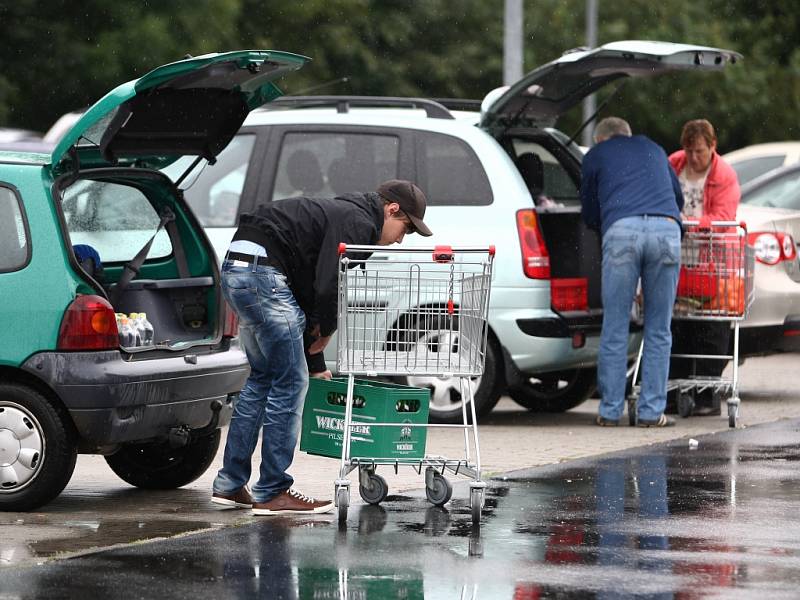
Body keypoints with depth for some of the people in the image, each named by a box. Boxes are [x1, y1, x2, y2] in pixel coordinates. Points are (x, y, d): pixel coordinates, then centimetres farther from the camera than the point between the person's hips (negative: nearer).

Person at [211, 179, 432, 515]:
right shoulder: (358, 223, -7)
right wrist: (327, 330, 3)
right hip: (261, 273, -11)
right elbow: (328, 288, -18)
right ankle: (272, 493, 0)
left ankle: (230, 486, 22)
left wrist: (316, 362, 29)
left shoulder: (341, 213, 25)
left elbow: (311, 290, 29)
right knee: (290, 382, -3)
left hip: (236, 270, 11)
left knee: (263, 377, 20)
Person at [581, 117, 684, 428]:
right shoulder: (653, 149, 33)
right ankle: (652, 411, 4)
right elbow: (678, 198, 43)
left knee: (615, 329, 3)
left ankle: (610, 410, 4)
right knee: (658, 330, 6)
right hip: (666, 230, 2)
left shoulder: (596, 155, 25)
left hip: (621, 230, -2)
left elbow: (589, 216, 31)